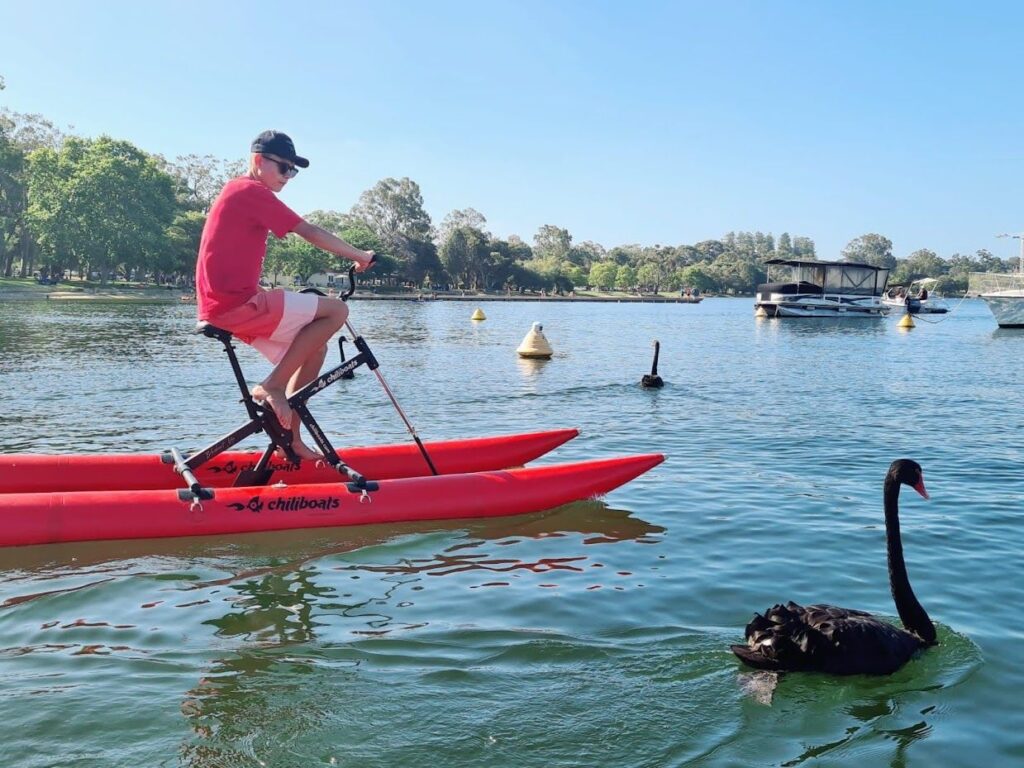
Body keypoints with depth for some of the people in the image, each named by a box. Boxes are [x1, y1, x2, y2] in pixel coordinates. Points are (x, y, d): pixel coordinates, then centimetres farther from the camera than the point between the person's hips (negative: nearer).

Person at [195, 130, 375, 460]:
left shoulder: (237, 191, 23)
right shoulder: (252, 191, -8)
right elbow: (311, 233, -12)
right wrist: (360, 256, -4)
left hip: (224, 304, 10)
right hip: (238, 304, -10)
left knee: (315, 349, 17)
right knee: (336, 310, -11)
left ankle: (289, 438, 15)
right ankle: (272, 385, -10)